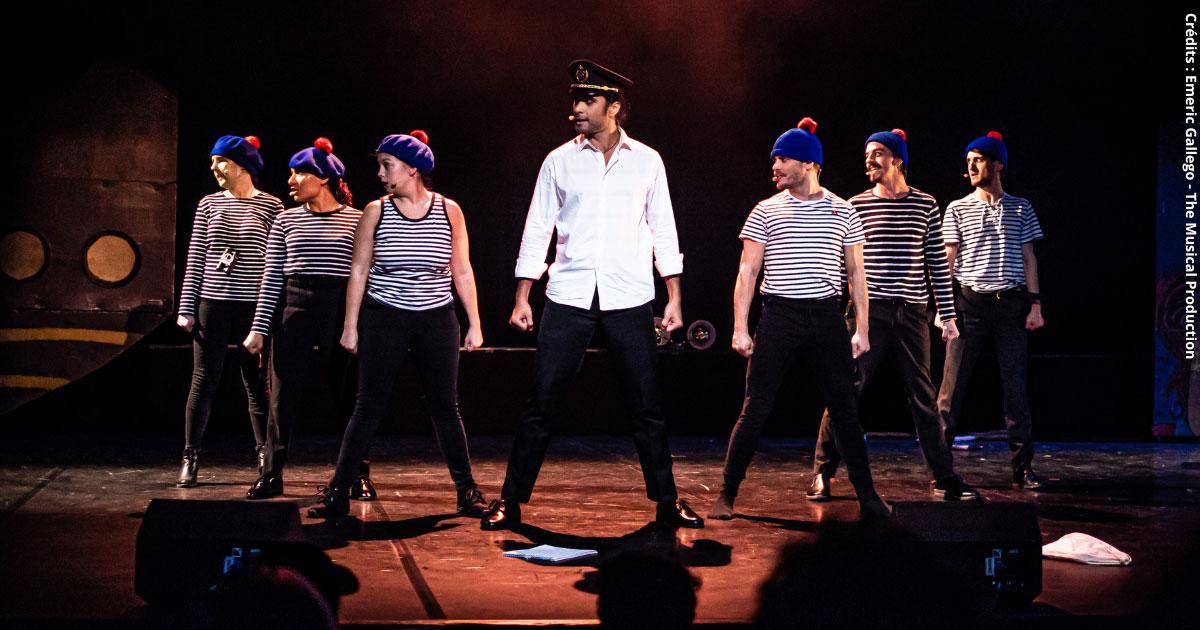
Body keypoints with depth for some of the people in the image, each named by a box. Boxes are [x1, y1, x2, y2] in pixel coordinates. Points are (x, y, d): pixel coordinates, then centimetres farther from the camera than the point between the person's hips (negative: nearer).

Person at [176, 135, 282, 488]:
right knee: (204, 383, 3)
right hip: (212, 305, 2)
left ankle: (265, 458, 14)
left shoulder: (270, 207, 1)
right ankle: (190, 458, 11)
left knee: (257, 386, 4)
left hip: (254, 306, -2)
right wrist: (187, 308, 3)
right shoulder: (209, 204, 8)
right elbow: (195, 260, 9)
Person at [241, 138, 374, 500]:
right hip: (295, 312, 1)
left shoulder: (357, 220, 3)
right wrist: (259, 328, 3)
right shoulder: (286, 220, 8)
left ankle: (359, 476, 16)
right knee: (284, 398, 2)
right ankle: (272, 476, 11)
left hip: (343, 314, -1)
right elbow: (271, 279, 7)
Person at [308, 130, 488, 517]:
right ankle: (338, 493, 3)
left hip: (437, 321, 1)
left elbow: (462, 271, 5)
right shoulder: (376, 212, 0)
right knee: (368, 408, -1)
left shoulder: (449, 211, 1)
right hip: (384, 321, 0)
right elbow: (359, 270, 3)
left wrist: (474, 325, 4)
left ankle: (467, 492, 15)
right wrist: (350, 326, 0)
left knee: (446, 408, 4)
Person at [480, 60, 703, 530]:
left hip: (629, 299, 0)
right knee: (542, 404, -1)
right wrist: (522, 298, 3)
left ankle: (667, 501, 17)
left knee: (646, 407, 5)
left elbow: (663, 231, 9)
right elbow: (537, 231, 8)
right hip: (568, 297, 0)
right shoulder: (559, 161, 6)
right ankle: (510, 501, 6)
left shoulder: (647, 161, 6)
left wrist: (674, 298, 5)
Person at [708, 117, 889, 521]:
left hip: (827, 319, 1)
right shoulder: (766, 211, 6)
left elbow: (855, 273, 11)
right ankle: (727, 495, 5)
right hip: (778, 318, -1)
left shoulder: (842, 212, 8)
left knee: (844, 410, 3)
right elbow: (747, 272, 5)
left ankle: (867, 496, 11)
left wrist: (862, 328, 5)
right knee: (755, 409, -2)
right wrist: (740, 328, -3)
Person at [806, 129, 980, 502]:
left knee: (924, 397, 5)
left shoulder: (925, 205, 8)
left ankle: (945, 479, 12)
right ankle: (822, 473, 7)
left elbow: (937, 262, 10)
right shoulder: (857, 206, 4)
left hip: (912, 313, 1)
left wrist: (948, 315, 7)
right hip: (869, 312, -1)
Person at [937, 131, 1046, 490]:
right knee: (952, 386, -3)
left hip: (1011, 304, 1)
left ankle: (1023, 469, 6)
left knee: (1016, 386, 1)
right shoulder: (958, 209, 7)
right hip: (970, 303, -1)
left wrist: (1035, 304, 2)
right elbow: (947, 260, 6)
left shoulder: (1020, 209, 10)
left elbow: (1028, 257, 10)